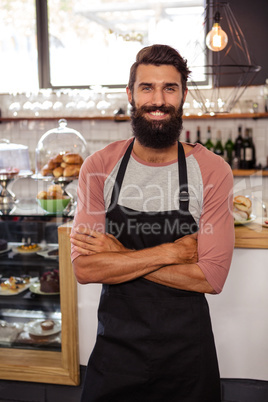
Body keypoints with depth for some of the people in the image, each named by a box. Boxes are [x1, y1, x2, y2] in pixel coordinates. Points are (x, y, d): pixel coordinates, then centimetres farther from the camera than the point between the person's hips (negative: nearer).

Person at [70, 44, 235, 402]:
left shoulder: (212, 171, -11)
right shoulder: (98, 167, -7)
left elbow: (212, 277, -15)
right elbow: (84, 268, -14)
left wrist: (120, 255, -18)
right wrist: (172, 251, -20)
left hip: (187, 348, 0)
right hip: (116, 342, 1)